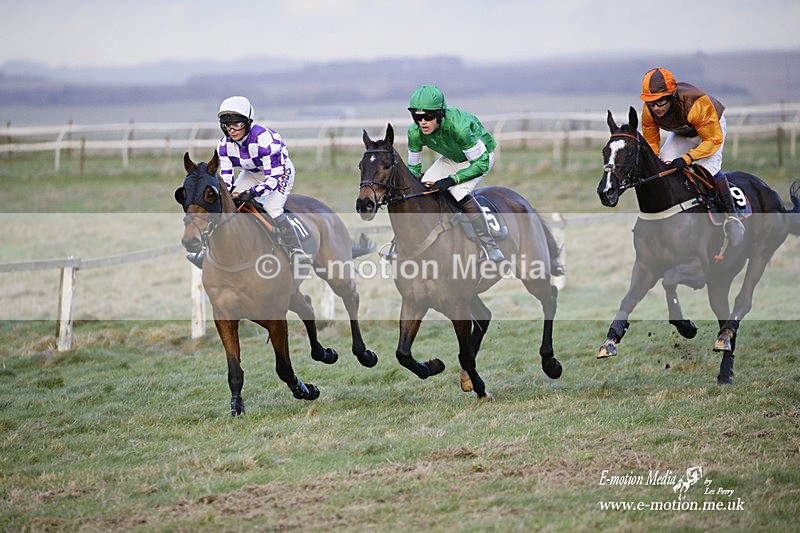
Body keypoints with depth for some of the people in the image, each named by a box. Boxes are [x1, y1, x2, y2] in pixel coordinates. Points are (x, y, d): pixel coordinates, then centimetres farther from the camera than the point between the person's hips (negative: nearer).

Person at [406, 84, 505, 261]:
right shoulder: (415, 132, -24)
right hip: (451, 158, 6)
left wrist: (451, 180, -38)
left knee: (459, 191, -29)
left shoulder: (458, 126, -41)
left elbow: (480, 164, -31)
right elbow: (413, 167, -7)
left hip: (481, 156, -6)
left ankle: (490, 246, -22)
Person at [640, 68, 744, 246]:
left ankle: (731, 216, -15)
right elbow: (651, 142, -9)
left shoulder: (696, 104, -43)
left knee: (709, 168, -28)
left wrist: (686, 158, -46)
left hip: (712, 127, -5)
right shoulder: (649, 111, -26)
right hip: (681, 134, 5)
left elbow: (713, 140, -35)